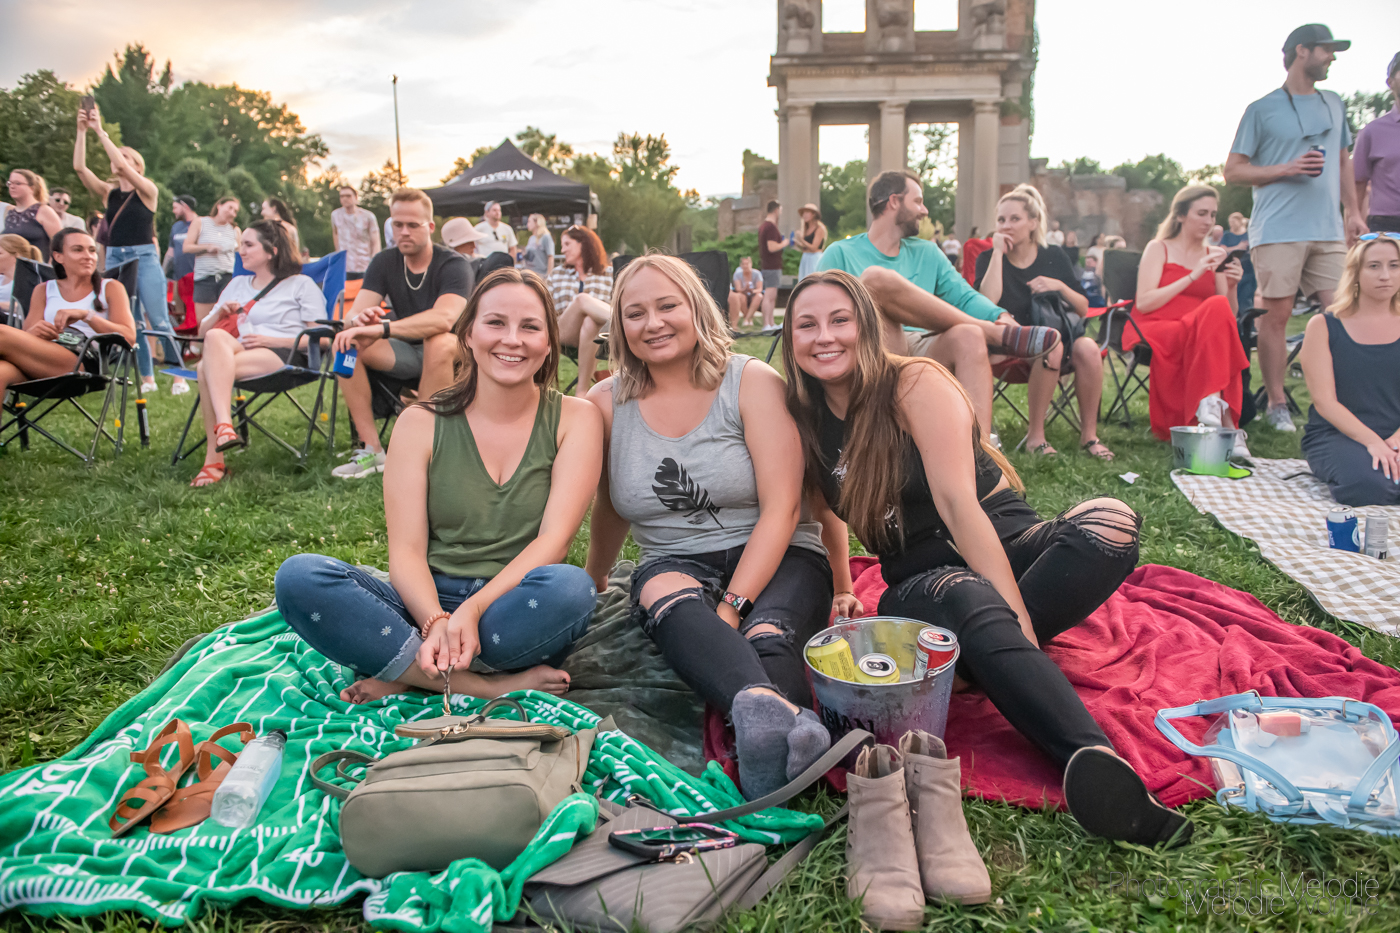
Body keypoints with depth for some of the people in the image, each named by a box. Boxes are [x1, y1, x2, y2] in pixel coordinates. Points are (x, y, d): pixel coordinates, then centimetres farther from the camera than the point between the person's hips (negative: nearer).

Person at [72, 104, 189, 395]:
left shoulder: (148, 190, 0)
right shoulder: (109, 193, 12)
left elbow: (122, 166, -14)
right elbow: (80, 167, 1)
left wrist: (100, 131, -12)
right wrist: (81, 131, -5)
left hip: (145, 258, -5)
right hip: (114, 259, 5)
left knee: (159, 321, -9)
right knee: (131, 323, 5)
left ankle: (179, 376, -4)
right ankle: (147, 378, 10)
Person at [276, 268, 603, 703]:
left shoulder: (576, 419, 3)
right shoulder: (421, 423, 6)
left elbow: (554, 538, -9)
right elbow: (406, 549, -3)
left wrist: (473, 610, -24)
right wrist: (436, 622, -25)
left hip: (515, 611, -1)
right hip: (425, 604, 2)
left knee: (570, 586, -35)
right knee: (299, 576, -23)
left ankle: (405, 676, -18)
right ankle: (493, 687, -25)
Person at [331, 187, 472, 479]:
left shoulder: (454, 265, -15)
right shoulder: (384, 263, 1)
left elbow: (444, 318, -36)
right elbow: (355, 314, -11)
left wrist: (381, 328, -46)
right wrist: (358, 321, -38)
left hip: (455, 354, -5)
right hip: (406, 353, 5)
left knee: (439, 342, -39)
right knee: (345, 343, -18)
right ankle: (371, 449, -19)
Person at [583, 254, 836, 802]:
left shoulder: (753, 383, -3)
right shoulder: (606, 404, 6)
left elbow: (781, 510, -10)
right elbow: (611, 510, 21)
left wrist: (731, 608, -21)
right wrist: (593, 585, 31)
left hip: (774, 560, 0)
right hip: (674, 566, 0)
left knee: (767, 637, -35)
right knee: (666, 596, -36)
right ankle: (777, 711, -64)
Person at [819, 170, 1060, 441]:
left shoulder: (927, 253, 25)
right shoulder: (840, 254, 12)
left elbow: (965, 296, 14)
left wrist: (1001, 316, -8)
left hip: (923, 351, 3)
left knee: (968, 335, -29)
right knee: (876, 278, -26)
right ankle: (995, 334, -18)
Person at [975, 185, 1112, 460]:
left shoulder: (1054, 257, 9)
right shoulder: (989, 259, 4)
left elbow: (1083, 309, 9)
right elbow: (988, 301, -18)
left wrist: (1060, 286, -10)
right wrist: (998, 252, -13)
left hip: (1061, 332, 3)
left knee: (1087, 348, -31)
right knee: (1051, 346, -36)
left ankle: (1089, 434, -17)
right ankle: (1035, 435, -24)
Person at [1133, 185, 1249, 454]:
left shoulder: (1213, 255, 22)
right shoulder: (1159, 249, 10)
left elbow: (1230, 315, 15)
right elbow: (1144, 303, -7)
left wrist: (1230, 287, -5)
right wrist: (1192, 276, -9)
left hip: (1201, 337, 4)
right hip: (1157, 332, -4)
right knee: (1217, 309, -32)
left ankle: (1210, 403, -39)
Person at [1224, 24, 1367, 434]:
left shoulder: (1334, 104, 19)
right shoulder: (1262, 109, 2)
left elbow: (1343, 162, 24)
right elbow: (1233, 171, 0)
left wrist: (1353, 211, 13)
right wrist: (1289, 168, -11)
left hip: (1328, 230, 5)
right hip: (1278, 229, -5)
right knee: (1275, 316, -3)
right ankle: (1276, 404, 5)